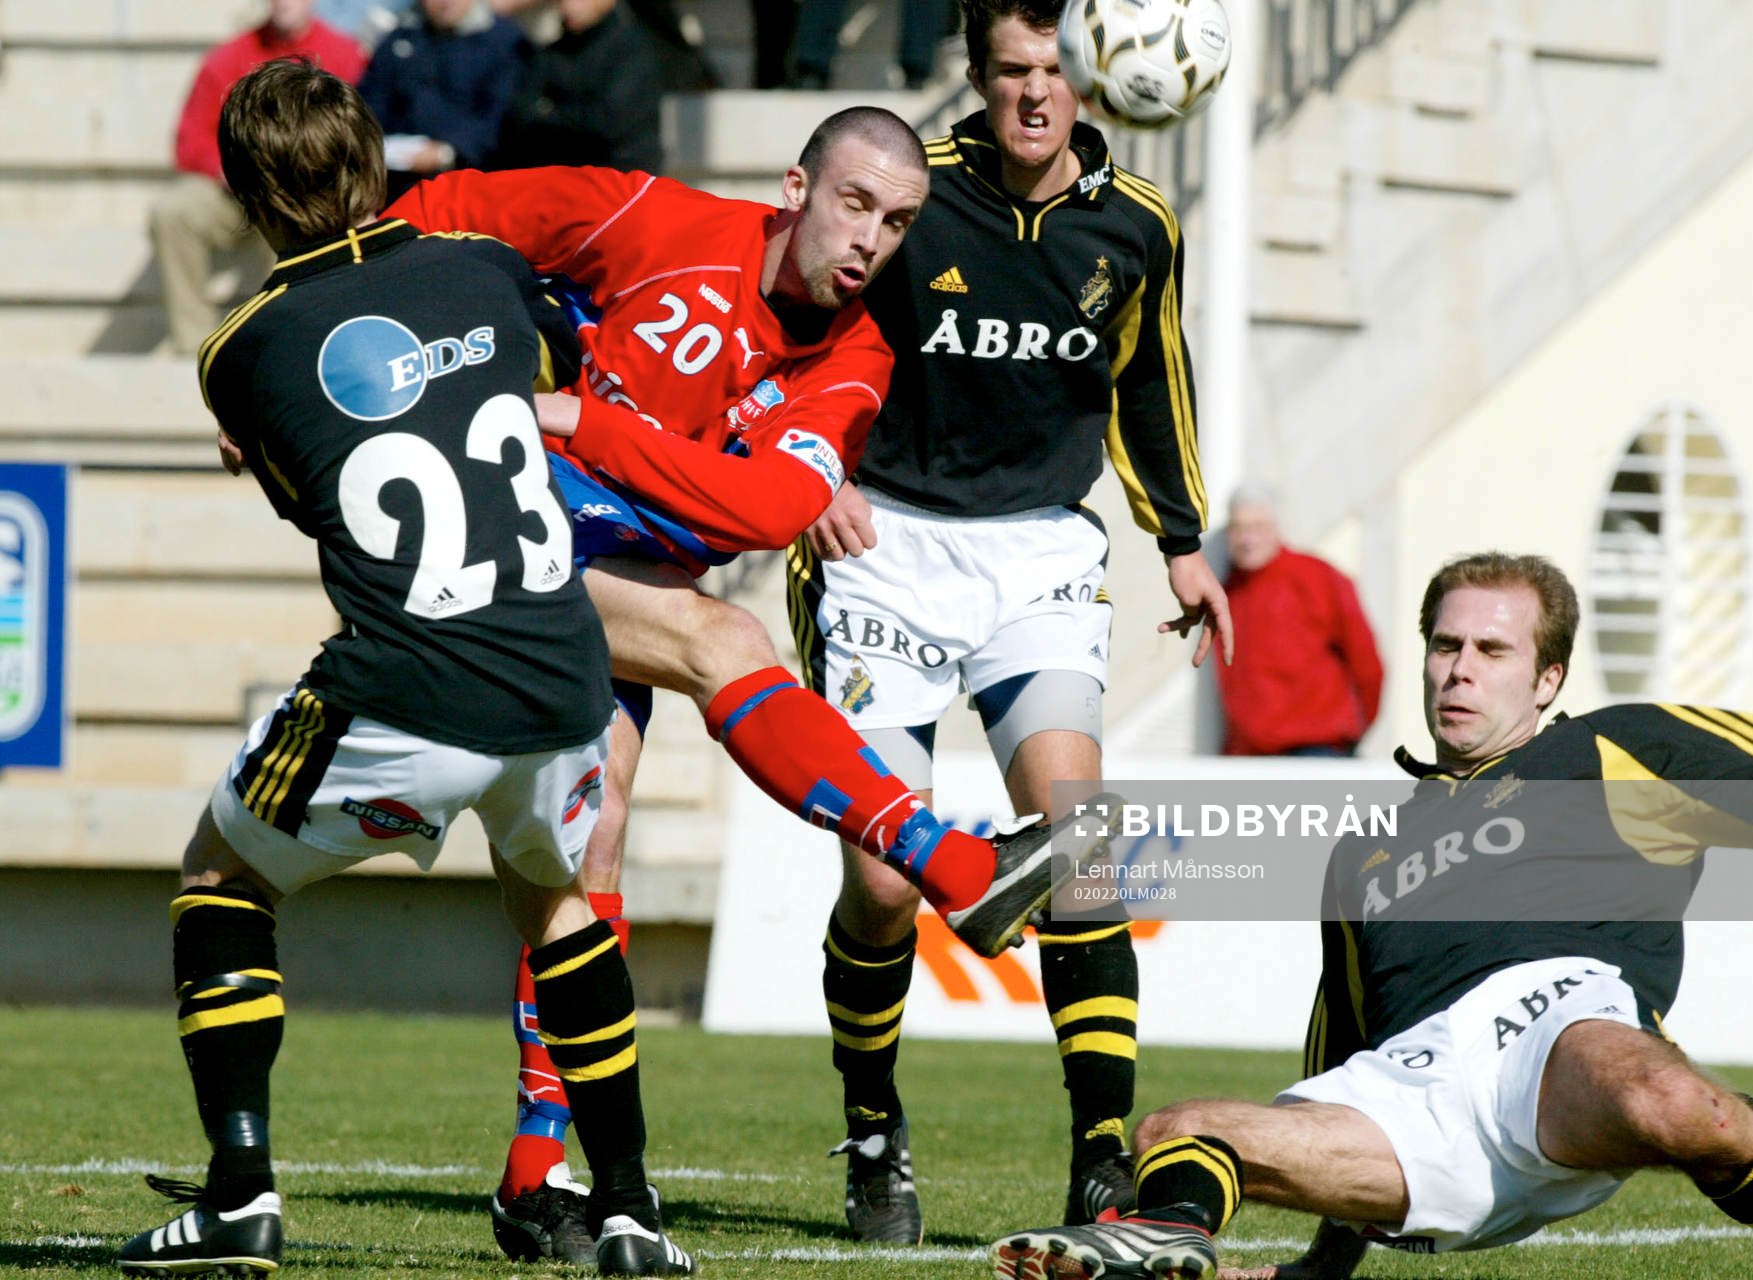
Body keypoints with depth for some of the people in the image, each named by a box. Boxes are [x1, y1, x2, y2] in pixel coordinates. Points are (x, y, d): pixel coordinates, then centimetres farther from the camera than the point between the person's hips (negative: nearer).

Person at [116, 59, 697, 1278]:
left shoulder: (244, 353, 0)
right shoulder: (487, 270, 7)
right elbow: (563, 371, 29)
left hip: (402, 708, -4)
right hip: (566, 689, 4)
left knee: (222, 880, 20)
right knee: (554, 893, 32)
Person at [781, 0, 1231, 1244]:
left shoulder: (1136, 227, 2)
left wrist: (1182, 541, 22)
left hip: (1044, 552, 2)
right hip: (888, 544, -2)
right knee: (884, 883, -6)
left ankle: (1107, 1158, -18)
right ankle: (875, 1137, 21)